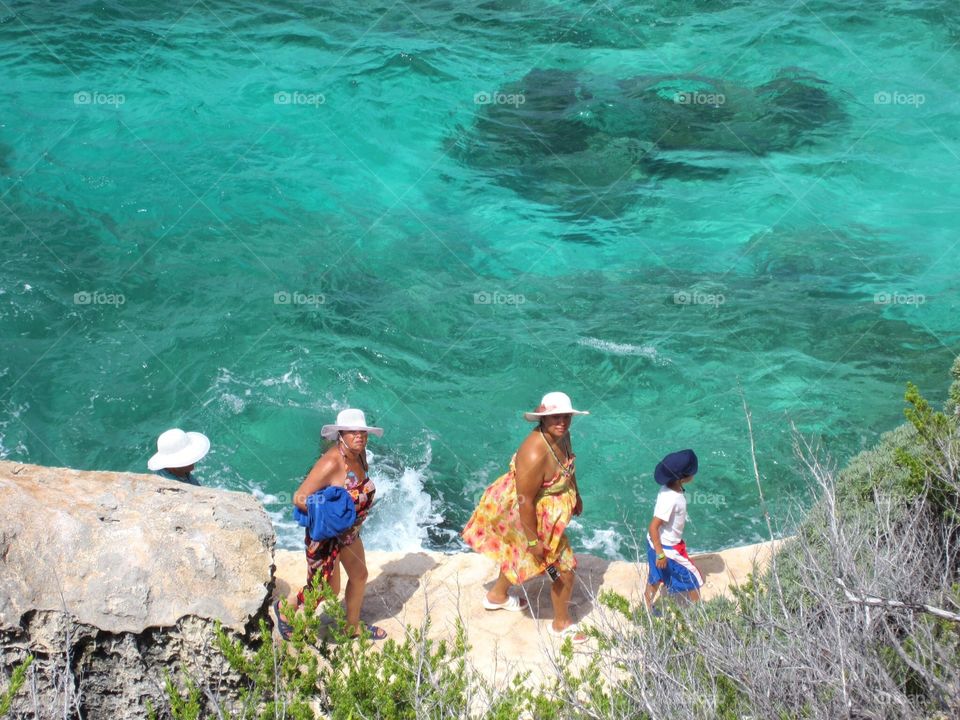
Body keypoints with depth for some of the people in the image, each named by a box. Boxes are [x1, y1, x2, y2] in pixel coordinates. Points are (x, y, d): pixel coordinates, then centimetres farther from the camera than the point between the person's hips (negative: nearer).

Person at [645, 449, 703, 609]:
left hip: (657, 542, 8)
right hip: (666, 547, -8)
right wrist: (661, 554, -24)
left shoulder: (671, 487, -7)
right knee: (694, 579, 9)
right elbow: (653, 527, -31)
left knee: (657, 576, 26)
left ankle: (648, 608, 43)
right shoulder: (670, 499, -34)